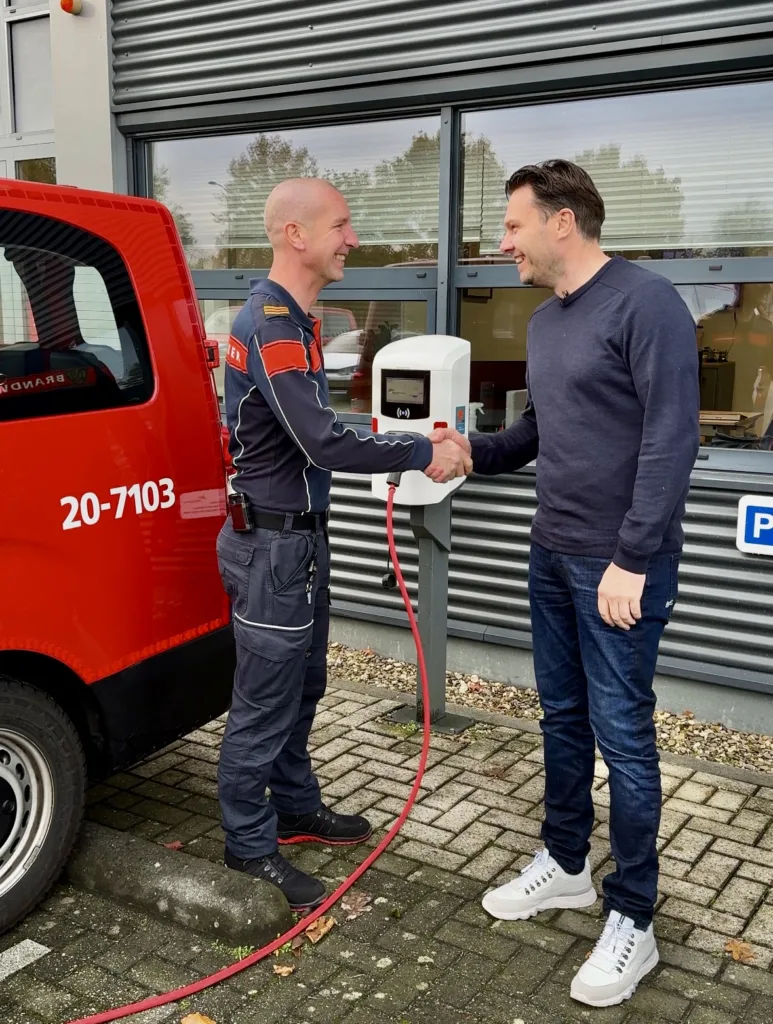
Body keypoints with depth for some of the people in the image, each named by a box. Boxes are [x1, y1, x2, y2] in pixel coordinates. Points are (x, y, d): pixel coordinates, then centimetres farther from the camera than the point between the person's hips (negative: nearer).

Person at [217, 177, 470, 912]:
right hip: (271, 544, -10)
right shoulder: (271, 326, -21)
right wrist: (422, 453, -19)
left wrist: (410, 451, 8)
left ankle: (296, 810, 36)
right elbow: (322, 443, -29)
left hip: (299, 535, 10)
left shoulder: (290, 319, 12)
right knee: (265, 700, 2)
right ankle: (249, 845, 18)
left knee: (301, 685, 20)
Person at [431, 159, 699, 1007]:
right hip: (552, 555, 8)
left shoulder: (644, 304, -14)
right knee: (562, 719, 17)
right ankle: (565, 864, 34)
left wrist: (632, 560, -21)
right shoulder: (544, 321, 13)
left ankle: (632, 920, 14)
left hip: (619, 564, -8)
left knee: (620, 735, -1)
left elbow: (671, 441, -19)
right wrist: (474, 452, 5)